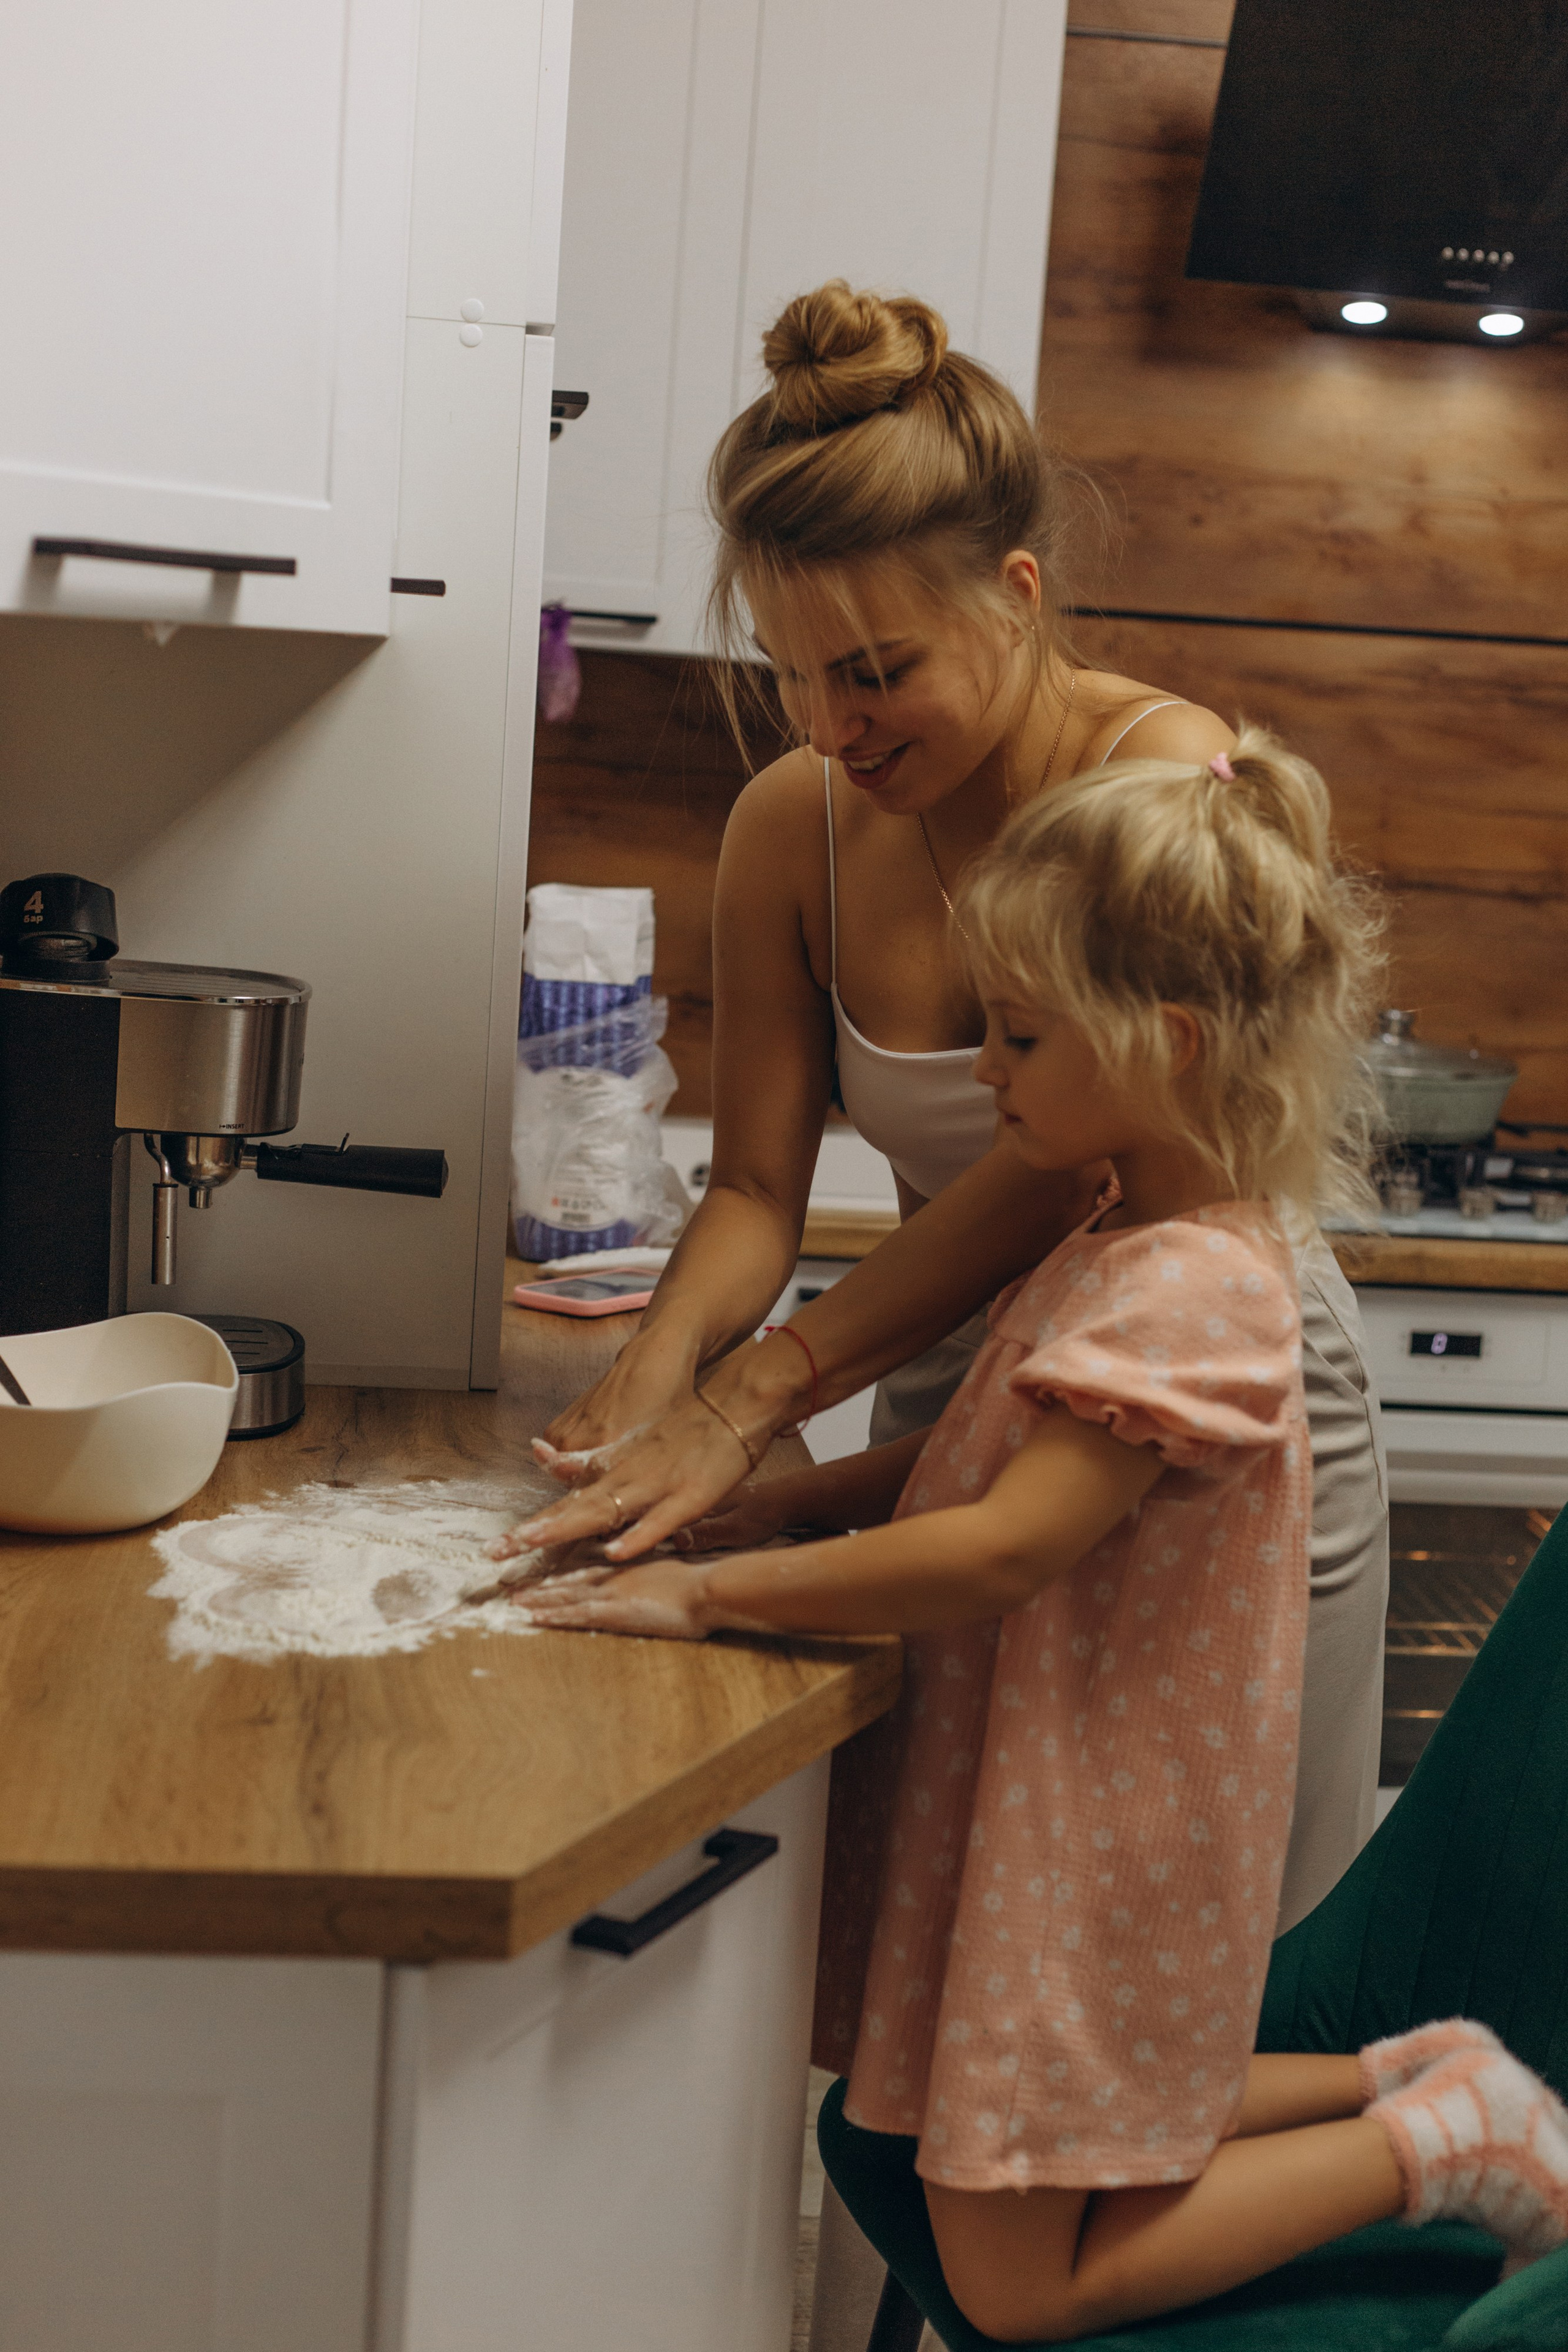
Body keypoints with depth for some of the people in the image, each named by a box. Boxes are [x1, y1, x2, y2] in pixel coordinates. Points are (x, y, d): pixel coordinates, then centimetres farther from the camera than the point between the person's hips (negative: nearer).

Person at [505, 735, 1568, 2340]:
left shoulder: (1186, 1286, -26)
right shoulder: (1132, 1243, 6)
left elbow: (1003, 1551, -32)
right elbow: (1004, 1457, 13)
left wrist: (713, 1593, -28)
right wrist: (769, 1497, 2)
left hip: (1101, 1846, -10)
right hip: (1051, 1817, 10)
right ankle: (1409, 2082, 24)